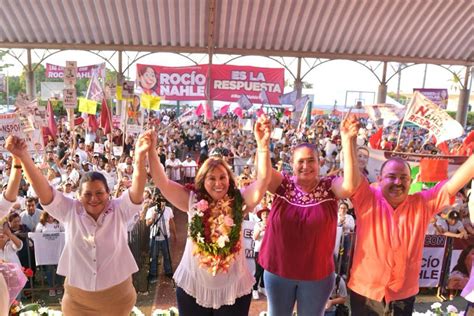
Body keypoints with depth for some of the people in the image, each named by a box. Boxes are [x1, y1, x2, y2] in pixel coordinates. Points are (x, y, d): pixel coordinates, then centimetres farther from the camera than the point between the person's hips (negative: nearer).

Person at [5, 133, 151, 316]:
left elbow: (137, 189, -24)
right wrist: (23, 157, -28)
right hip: (77, 298, 1)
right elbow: (43, 189, -14)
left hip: (117, 295, -1)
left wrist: (140, 157, -42)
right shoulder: (69, 211, -5)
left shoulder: (120, 210, -9)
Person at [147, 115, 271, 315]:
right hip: (192, 286, 1)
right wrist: (151, 150, -23)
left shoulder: (239, 201, -10)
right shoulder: (192, 201, -8)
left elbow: (263, 181, -22)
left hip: (233, 288, 0)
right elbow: (162, 182, -13)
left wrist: (263, 146, -34)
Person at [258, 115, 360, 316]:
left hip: (317, 275, 0)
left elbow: (350, 185, -29)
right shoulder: (284, 185, -7)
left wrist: (348, 141, -37)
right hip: (278, 271, 1)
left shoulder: (329, 188, -9)